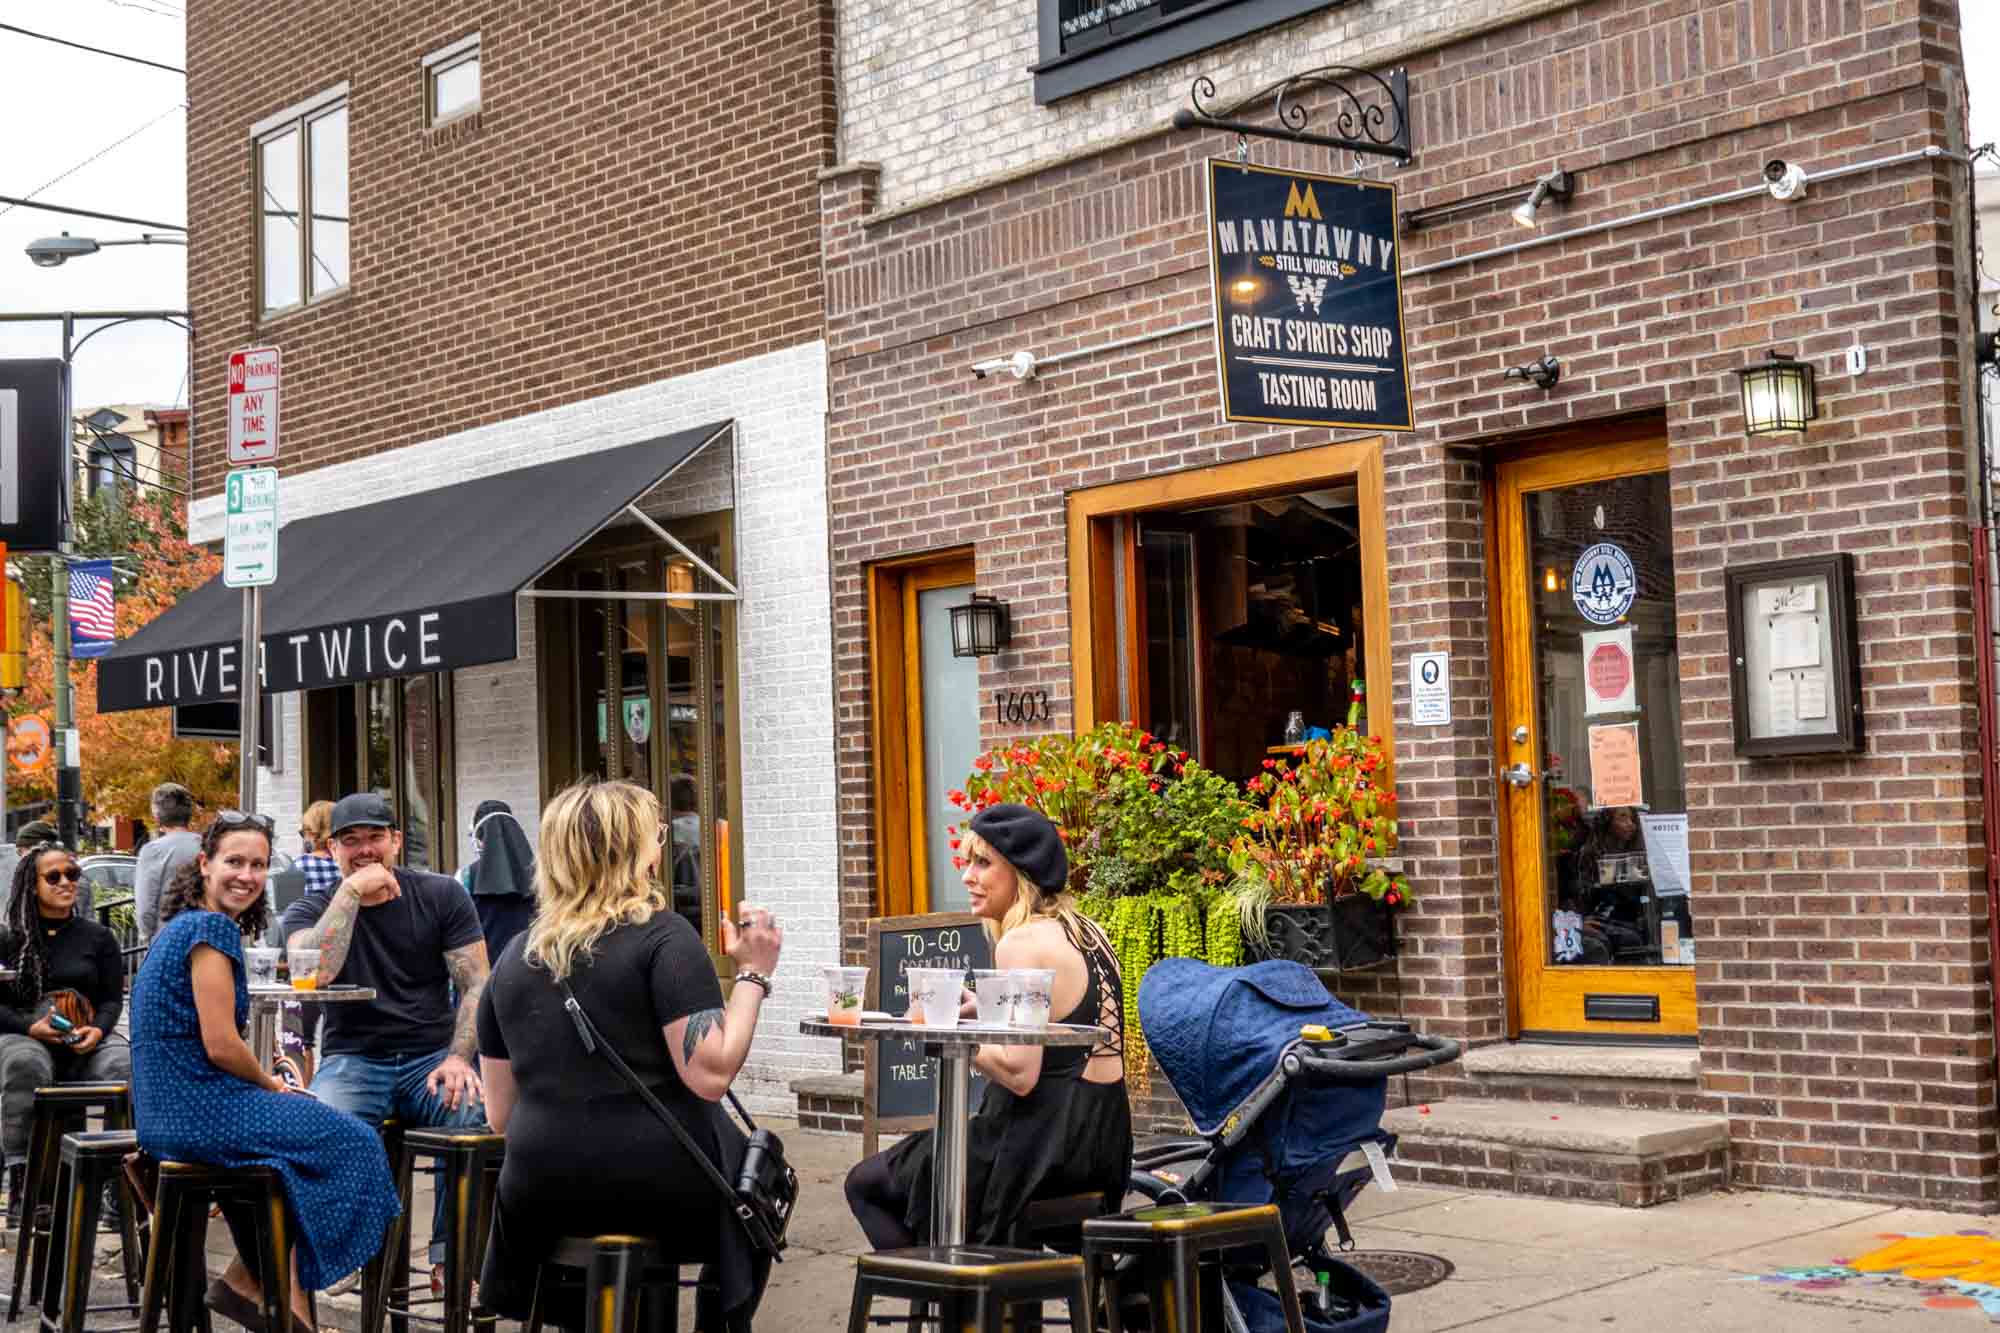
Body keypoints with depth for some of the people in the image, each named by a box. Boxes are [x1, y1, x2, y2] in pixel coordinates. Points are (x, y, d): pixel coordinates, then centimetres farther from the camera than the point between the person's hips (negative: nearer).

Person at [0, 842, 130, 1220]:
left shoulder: (97, 937, 15)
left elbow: (113, 998, 11)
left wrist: (98, 1030, -12)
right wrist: (31, 1027, -14)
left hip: (87, 1040, 1)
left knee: (125, 1065, -33)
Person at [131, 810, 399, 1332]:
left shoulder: (180, 926, 15)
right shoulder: (213, 928, -15)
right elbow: (220, 1045, -20)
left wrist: (265, 1080, 12)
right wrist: (270, 1083, -1)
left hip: (163, 1109, 10)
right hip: (199, 1109, -10)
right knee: (350, 1141, 1)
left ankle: (256, 1281, 18)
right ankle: (250, 1278, 8)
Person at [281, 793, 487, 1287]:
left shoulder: (441, 896, 7)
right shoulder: (310, 910, 7)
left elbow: (475, 984, 1)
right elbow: (315, 972, -16)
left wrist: (458, 1058, -15)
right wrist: (352, 889, -16)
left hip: (431, 1056, 0)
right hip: (353, 1060, 0)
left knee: (476, 1111, -33)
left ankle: (449, 1255, -19)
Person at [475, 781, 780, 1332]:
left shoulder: (515, 956, 7)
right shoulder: (663, 936, -10)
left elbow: (500, 1114, 10)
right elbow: (710, 1075, -19)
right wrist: (752, 975, -8)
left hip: (543, 1194, 5)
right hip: (660, 1185, -5)